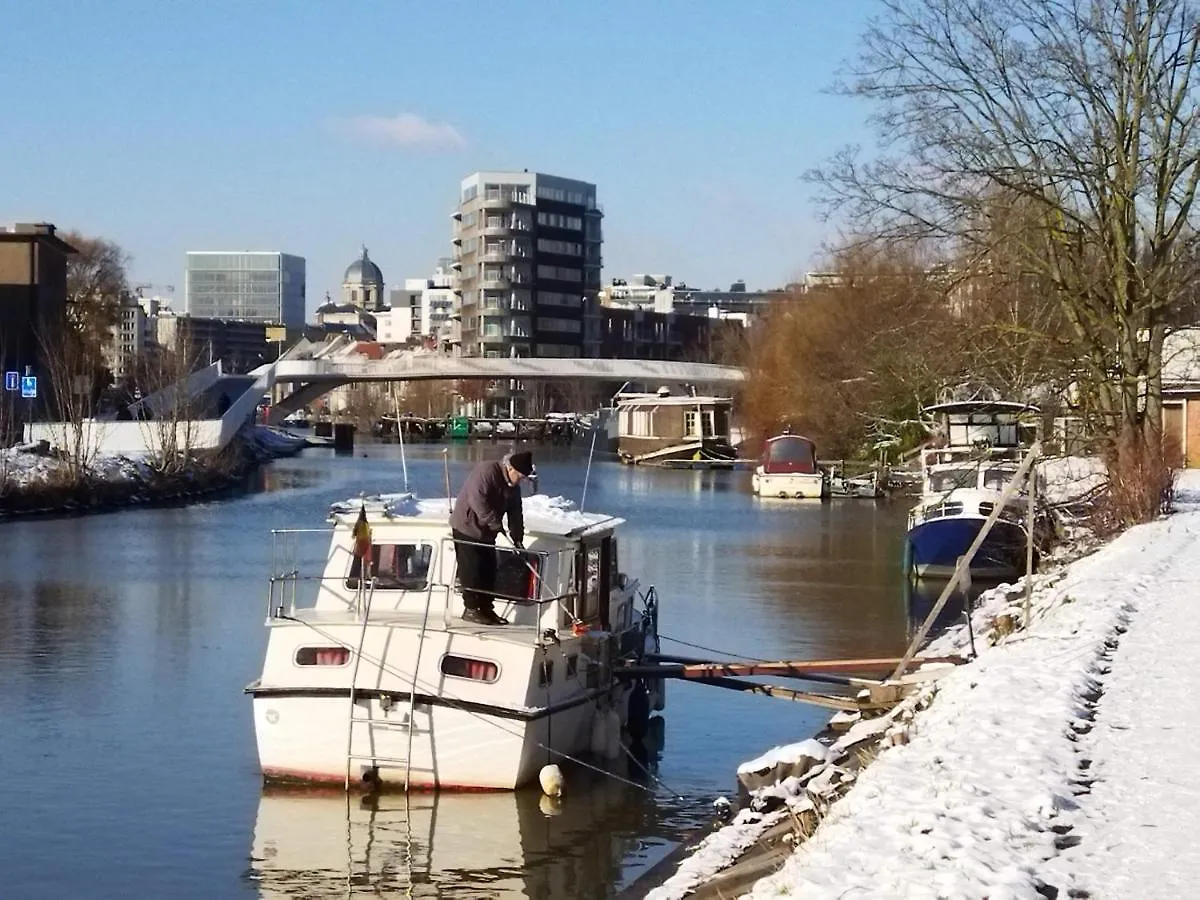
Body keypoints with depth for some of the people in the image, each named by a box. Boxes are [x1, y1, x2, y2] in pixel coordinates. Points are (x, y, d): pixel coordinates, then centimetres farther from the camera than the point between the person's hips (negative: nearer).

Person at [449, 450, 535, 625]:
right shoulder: (487, 472, -21)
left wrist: (517, 539, 0)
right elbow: (477, 500, -30)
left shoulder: (513, 486, 6)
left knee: (488, 571, 7)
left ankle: (485, 608, 14)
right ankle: (470, 609, -2)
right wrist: (495, 522, -26)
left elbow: (515, 513, 8)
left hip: (486, 531, 9)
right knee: (472, 570, -8)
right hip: (467, 527, -9)